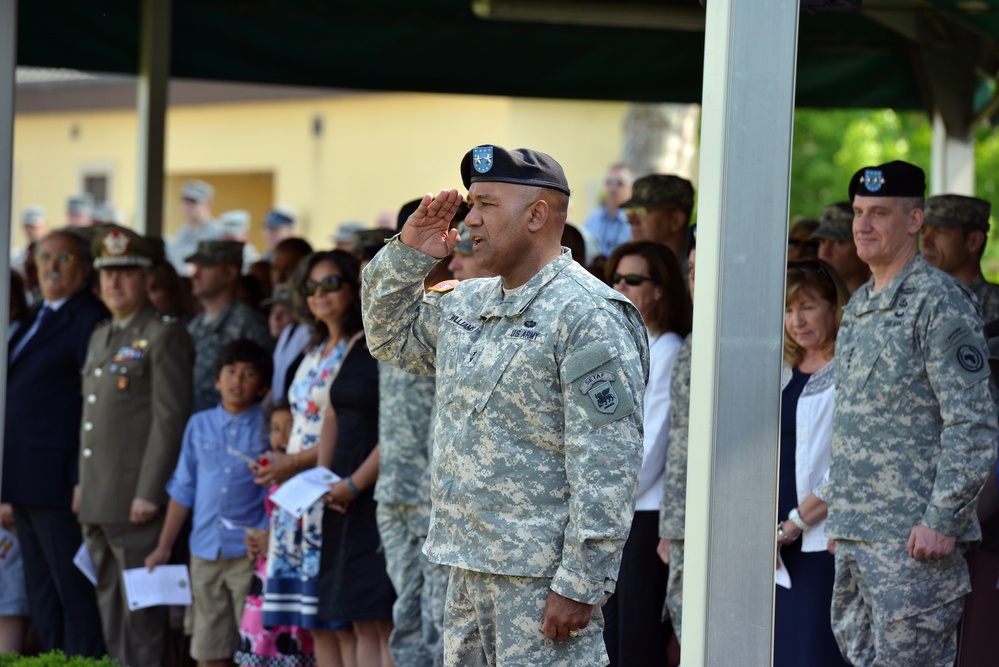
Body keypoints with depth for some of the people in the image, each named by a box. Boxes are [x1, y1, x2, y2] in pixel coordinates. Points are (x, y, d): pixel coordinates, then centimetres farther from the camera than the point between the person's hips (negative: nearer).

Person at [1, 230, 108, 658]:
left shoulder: (90, 320, -11)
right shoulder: (37, 318, 17)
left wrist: (84, 480, -19)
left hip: (57, 478, -10)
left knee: (74, 591, -6)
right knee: (41, 594, 13)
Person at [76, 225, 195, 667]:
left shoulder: (166, 336, -7)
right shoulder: (100, 337, 20)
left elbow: (171, 418, -13)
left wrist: (149, 493, -18)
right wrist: (82, 483, 17)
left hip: (136, 500, -9)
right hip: (97, 502, 9)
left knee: (141, 611, -7)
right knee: (109, 605, 11)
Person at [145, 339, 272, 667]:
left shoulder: (269, 428, 1)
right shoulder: (200, 425, 11)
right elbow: (183, 490, 16)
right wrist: (163, 548, 15)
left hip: (250, 553, -3)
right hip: (206, 551, 4)